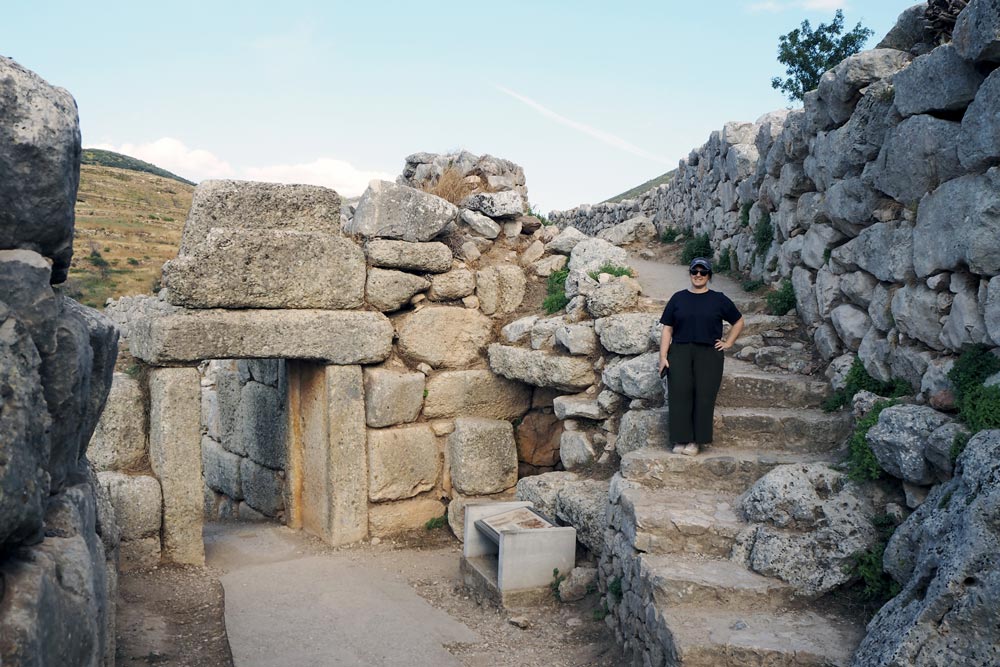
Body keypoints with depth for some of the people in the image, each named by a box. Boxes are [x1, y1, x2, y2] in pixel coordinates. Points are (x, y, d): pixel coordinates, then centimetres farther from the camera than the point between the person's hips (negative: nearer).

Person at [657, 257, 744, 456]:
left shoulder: (719, 299, 9)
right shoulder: (678, 298, 10)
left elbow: (739, 322, 20)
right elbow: (667, 329, 7)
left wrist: (728, 343, 8)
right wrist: (663, 357, -1)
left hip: (709, 354, 0)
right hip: (680, 352, 0)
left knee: (704, 396, -6)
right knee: (680, 394, -9)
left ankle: (696, 441, 1)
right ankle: (680, 439, -2)